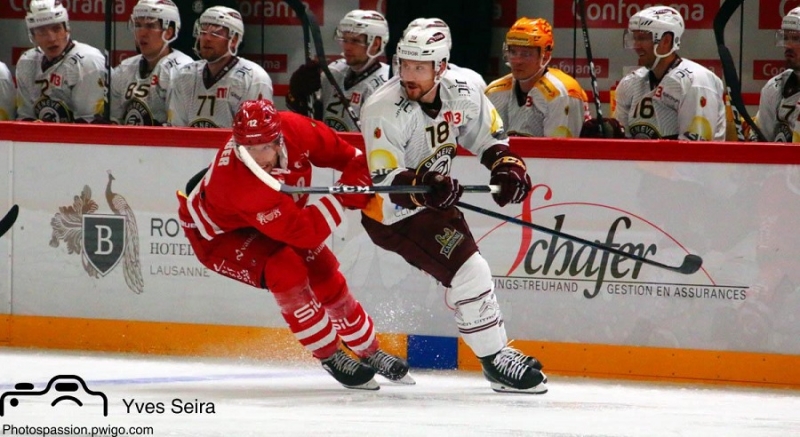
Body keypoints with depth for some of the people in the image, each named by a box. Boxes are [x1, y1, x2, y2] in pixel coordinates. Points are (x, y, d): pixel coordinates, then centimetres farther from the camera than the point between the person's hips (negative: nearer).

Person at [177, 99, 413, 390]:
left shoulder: (295, 129, -29)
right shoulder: (236, 180, -44)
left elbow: (344, 153, -7)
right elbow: (304, 232, -41)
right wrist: (342, 197, -40)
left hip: (272, 217, 7)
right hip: (218, 233, -7)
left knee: (324, 273, 3)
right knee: (284, 269, -27)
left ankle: (370, 352, 25)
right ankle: (331, 358, -9)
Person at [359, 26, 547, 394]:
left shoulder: (461, 95, -9)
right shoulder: (384, 111, -27)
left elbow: (490, 137, 8)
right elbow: (385, 182, -30)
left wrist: (507, 167, -11)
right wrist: (424, 185, -48)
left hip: (436, 200, 8)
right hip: (392, 212, -8)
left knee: (469, 269, 20)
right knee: (468, 273, -17)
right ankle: (495, 360, -8)